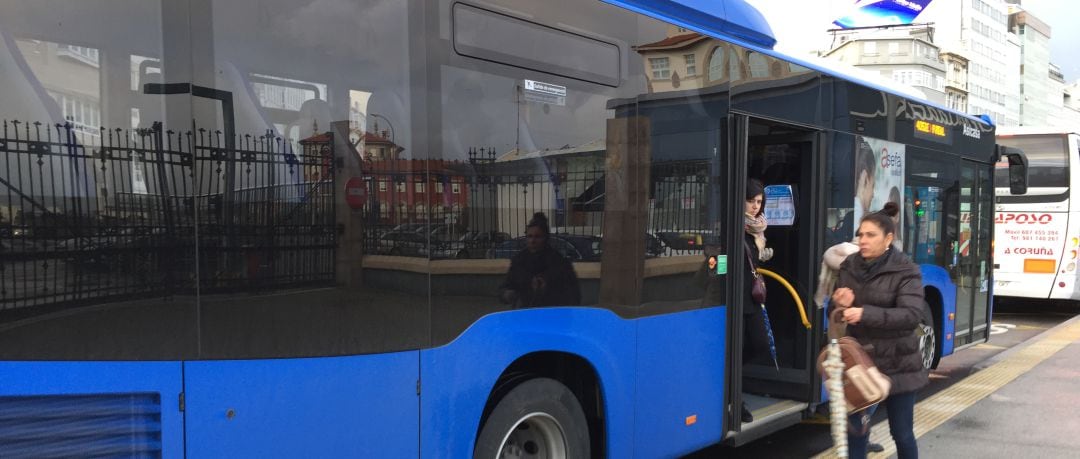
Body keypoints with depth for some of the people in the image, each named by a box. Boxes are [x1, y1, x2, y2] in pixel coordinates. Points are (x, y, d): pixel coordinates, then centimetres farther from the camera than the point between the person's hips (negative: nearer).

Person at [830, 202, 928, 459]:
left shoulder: (905, 271, -10)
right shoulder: (849, 267, 4)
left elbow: (911, 315, -23)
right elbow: (835, 313, 11)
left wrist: (866, 314, -34)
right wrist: (841, 306, -13)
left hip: (896, 365, -3)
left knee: (902, 433, 10)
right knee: (856, 429, 6)